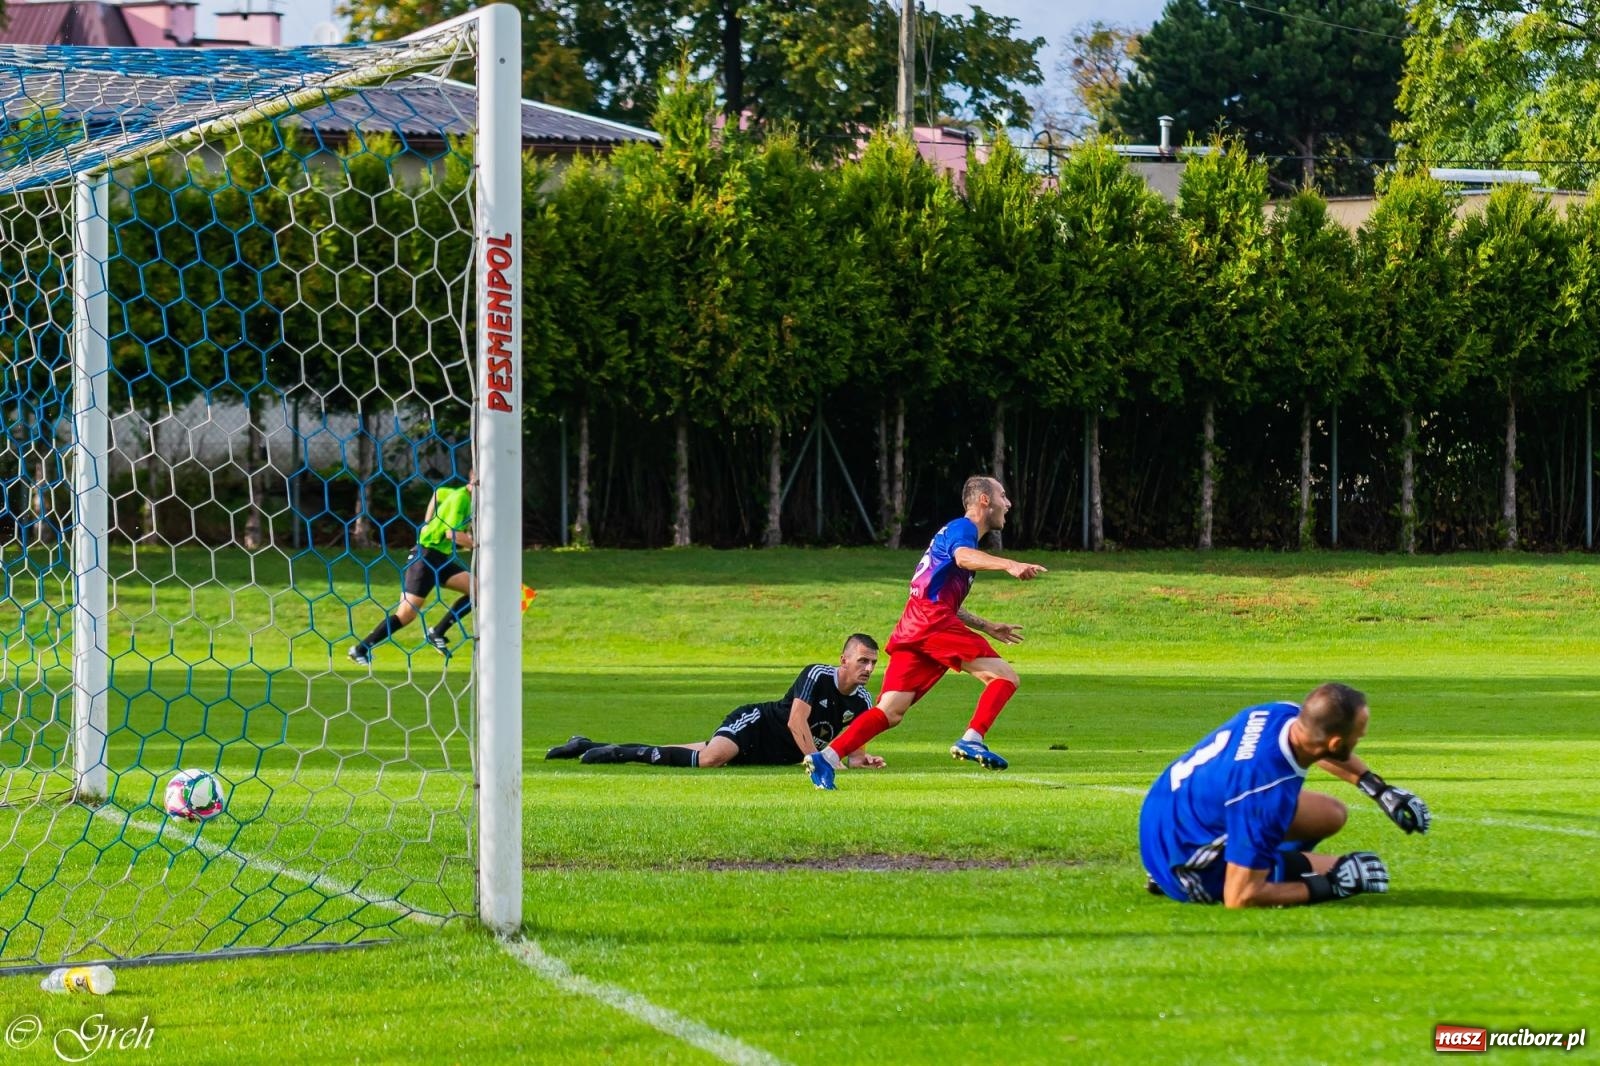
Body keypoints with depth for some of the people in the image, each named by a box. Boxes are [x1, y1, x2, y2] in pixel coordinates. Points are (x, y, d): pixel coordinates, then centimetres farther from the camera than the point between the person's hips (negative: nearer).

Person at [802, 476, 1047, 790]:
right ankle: (971, 740, -21)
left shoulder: (959, 531, 33)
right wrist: (1009, 565, -40)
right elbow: (963, 556, -25)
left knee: (890, 713, 0)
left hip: (912, 629, 9)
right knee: (1004, 676, -9)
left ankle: (826, 757, -11)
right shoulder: (962, 528, 2)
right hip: (932, 622, -9)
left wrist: (988, 627, 42)